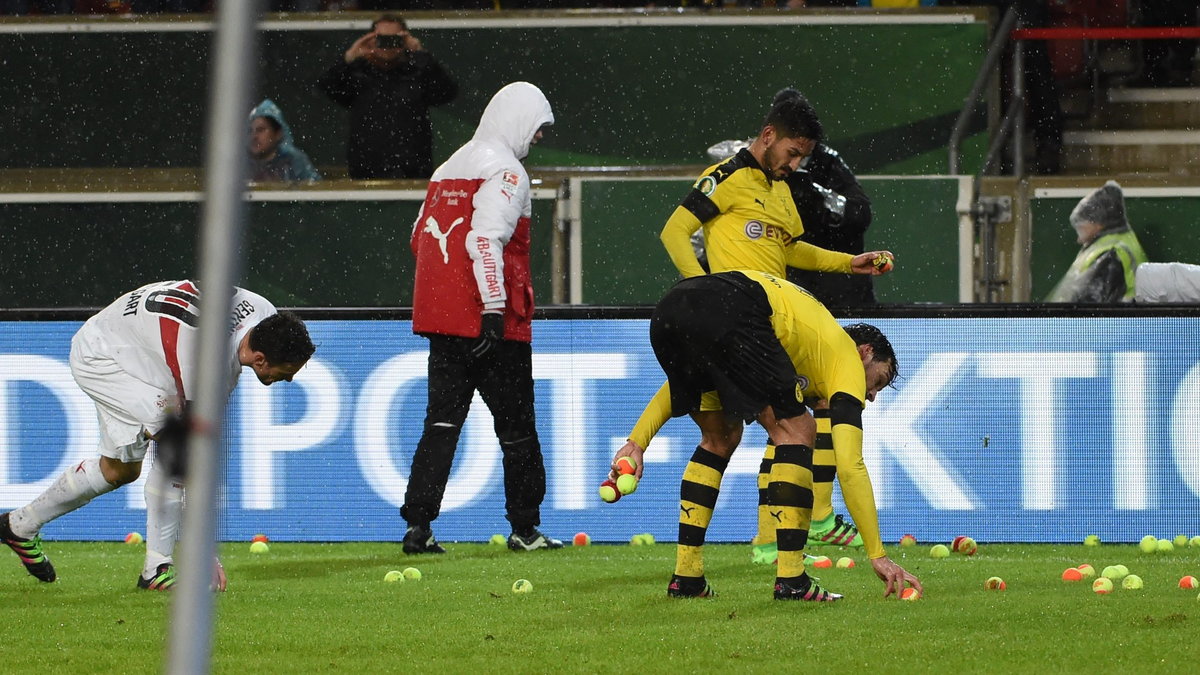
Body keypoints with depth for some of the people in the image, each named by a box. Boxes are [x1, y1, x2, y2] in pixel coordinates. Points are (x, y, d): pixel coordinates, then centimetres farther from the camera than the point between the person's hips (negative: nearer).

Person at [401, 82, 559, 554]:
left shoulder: (451, 167, 17)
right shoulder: (505, 171, -9)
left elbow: (421, 237, 21)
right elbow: (486, 239, -21)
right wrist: (495, 306, -24)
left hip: (439, 316, 7)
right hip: (491, 324, -7)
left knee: (443, 421, 6)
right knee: (516, 423, 5)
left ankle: (418, 524, -5)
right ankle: (524, 528, 11)